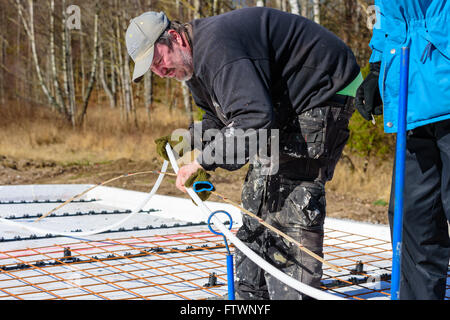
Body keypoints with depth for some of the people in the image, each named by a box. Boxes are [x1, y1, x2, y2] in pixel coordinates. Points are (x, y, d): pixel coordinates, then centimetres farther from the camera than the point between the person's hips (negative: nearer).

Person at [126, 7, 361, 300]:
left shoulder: (216, 46, -29)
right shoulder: (195, 61, 6)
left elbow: (254, 117, -39)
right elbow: (220, 117, 19)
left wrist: (203, 162, -34)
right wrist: (188, 141, 1)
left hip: (325, 92, -11)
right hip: (286, 104, 11)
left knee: (291, 195, -16)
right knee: (259, 192, 12)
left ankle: (296, 294, -10)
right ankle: (252, 292, 20)